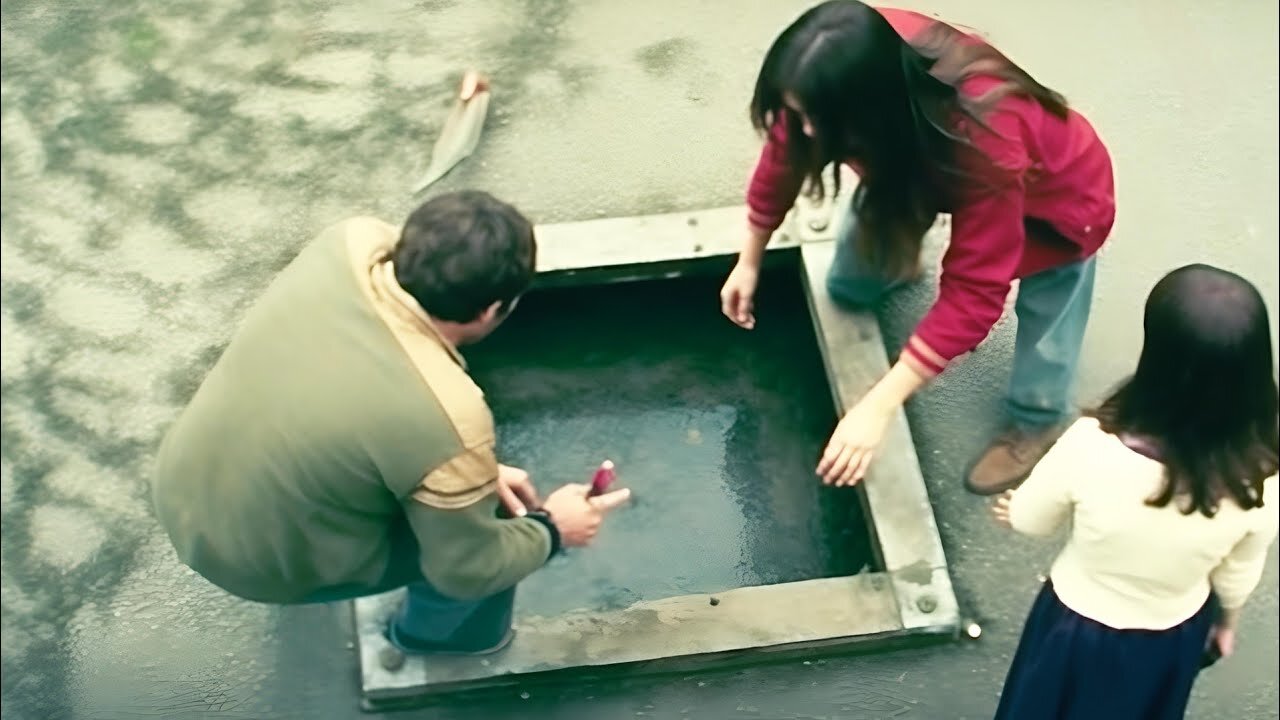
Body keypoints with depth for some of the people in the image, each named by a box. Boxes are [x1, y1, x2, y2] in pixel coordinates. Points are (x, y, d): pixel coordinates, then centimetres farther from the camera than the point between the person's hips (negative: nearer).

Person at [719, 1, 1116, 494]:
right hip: (920, 159, 5)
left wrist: (878, 406, -45)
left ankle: (1038, 421, 32)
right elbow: (785, 156, -12)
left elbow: (972, 294, -42)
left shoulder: (983, 144, -47)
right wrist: (749, 261, 0)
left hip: (1055, 199, -5)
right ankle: (895, 257, 44)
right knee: (850, 286, 11)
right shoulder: (854, 73, -32)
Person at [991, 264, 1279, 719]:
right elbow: (1238, 575, -10)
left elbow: (1029, 520, -15)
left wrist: (1020, 511, 10)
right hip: (1173, 637, 2)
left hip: (1079, 626, -1)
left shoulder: (1093, 447, -37)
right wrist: (1226, 620, 14)